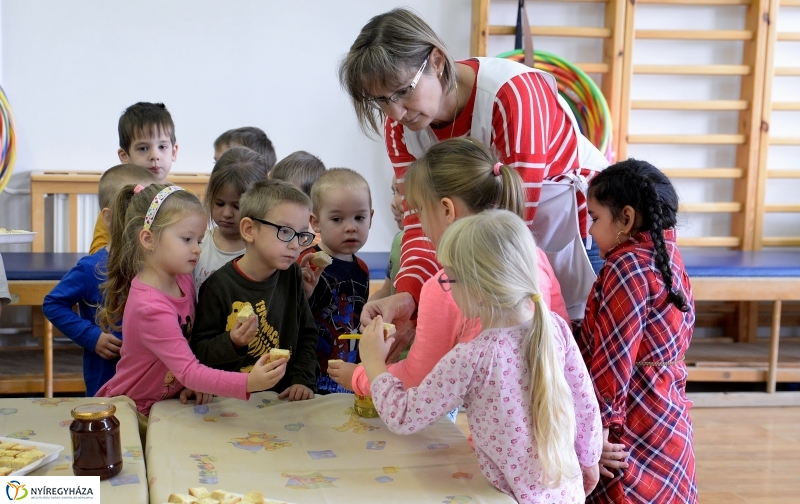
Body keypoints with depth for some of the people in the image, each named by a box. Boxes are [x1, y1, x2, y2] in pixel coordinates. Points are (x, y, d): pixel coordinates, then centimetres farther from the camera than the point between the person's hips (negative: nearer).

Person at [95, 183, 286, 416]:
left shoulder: (183, 278, -3)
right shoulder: (150, 308, -27)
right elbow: (187, 371, -34)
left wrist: (199, 383, -8)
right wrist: (248, 383, -45)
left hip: (169, 402, 7)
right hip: (132, 411, -7)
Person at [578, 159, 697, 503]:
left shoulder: (627, 266, -18)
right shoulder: (667, 256, 9)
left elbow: (613, 357, -20)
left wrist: (596, 427, -16)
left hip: (635, 431, -9)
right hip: (667, 418, 9)